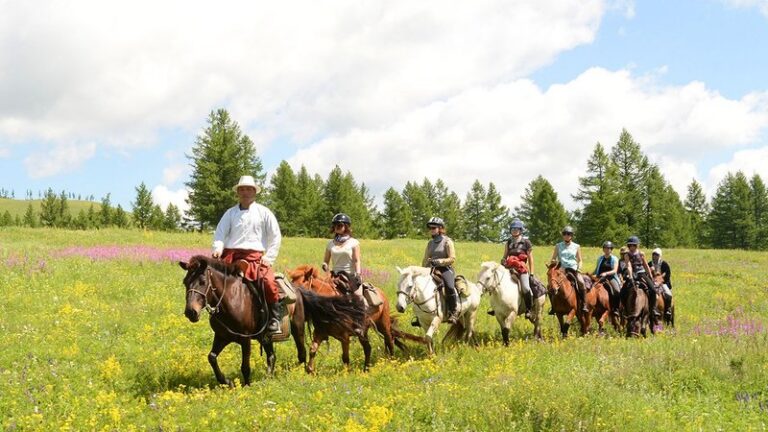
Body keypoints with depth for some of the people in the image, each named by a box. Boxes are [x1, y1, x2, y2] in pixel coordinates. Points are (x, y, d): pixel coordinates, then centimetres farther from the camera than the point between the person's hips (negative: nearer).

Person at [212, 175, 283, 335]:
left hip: (255, 256, -3)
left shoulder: (264, 212, 12)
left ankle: (274, 320, -11)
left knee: (269, 283, -26)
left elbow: (275, 236, 11)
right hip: (230, 255, 3)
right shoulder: (230, 213, 17)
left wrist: (269, 258, 0)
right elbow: (220, 232, 10)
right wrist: (218, 249, -11)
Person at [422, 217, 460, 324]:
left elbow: (452, 259, -8)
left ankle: (454, 313, -21)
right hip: (432, 270, 6)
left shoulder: (447, 241, -1)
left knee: (450, 287, -32)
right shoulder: (430, 243, 16)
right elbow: (425, 260, 21)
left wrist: (439, 261, -21)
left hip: (445, 269, -6)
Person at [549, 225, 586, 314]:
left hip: (574, 269, -1)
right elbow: (553, 259, 13)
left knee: (581, 282, -27)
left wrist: (579, 267, -8)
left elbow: (580, 260, 12)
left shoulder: (576, 247, 11)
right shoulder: (558, 246, 11)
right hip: (562, 269, 1)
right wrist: (553, 261, -10)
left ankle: (584, 305, -20)